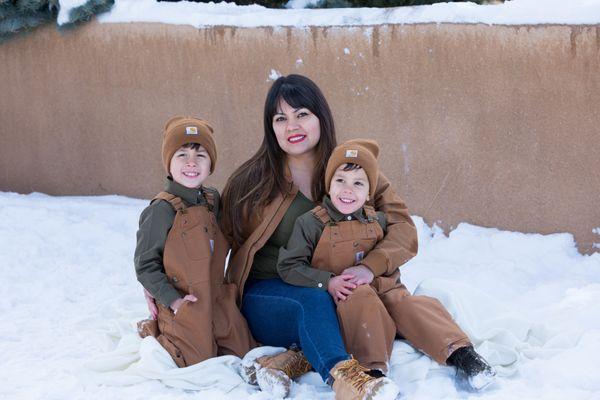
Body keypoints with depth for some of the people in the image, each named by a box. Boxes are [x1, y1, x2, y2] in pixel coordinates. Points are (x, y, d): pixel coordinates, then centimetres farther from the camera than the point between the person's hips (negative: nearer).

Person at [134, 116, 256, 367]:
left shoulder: (212, 200, 4)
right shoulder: (161, 210, -17)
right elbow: (145, 266, -14)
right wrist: (172, 299, -20)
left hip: (220, 305, 7)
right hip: (183, 309, -6)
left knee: (241, 353, 11)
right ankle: (152, 333, 24)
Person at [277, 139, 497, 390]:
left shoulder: (377, 221, 7)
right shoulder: (311, 223, -6)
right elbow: (288, 266, -7)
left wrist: (370, 272, -5)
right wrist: (328, 282, -15)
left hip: (381, 289, 4)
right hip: (341, 302, -4)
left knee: (406, 304, -24)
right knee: (362, 299, -35)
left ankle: (459, 352, -30)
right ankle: (372, 369, -41)